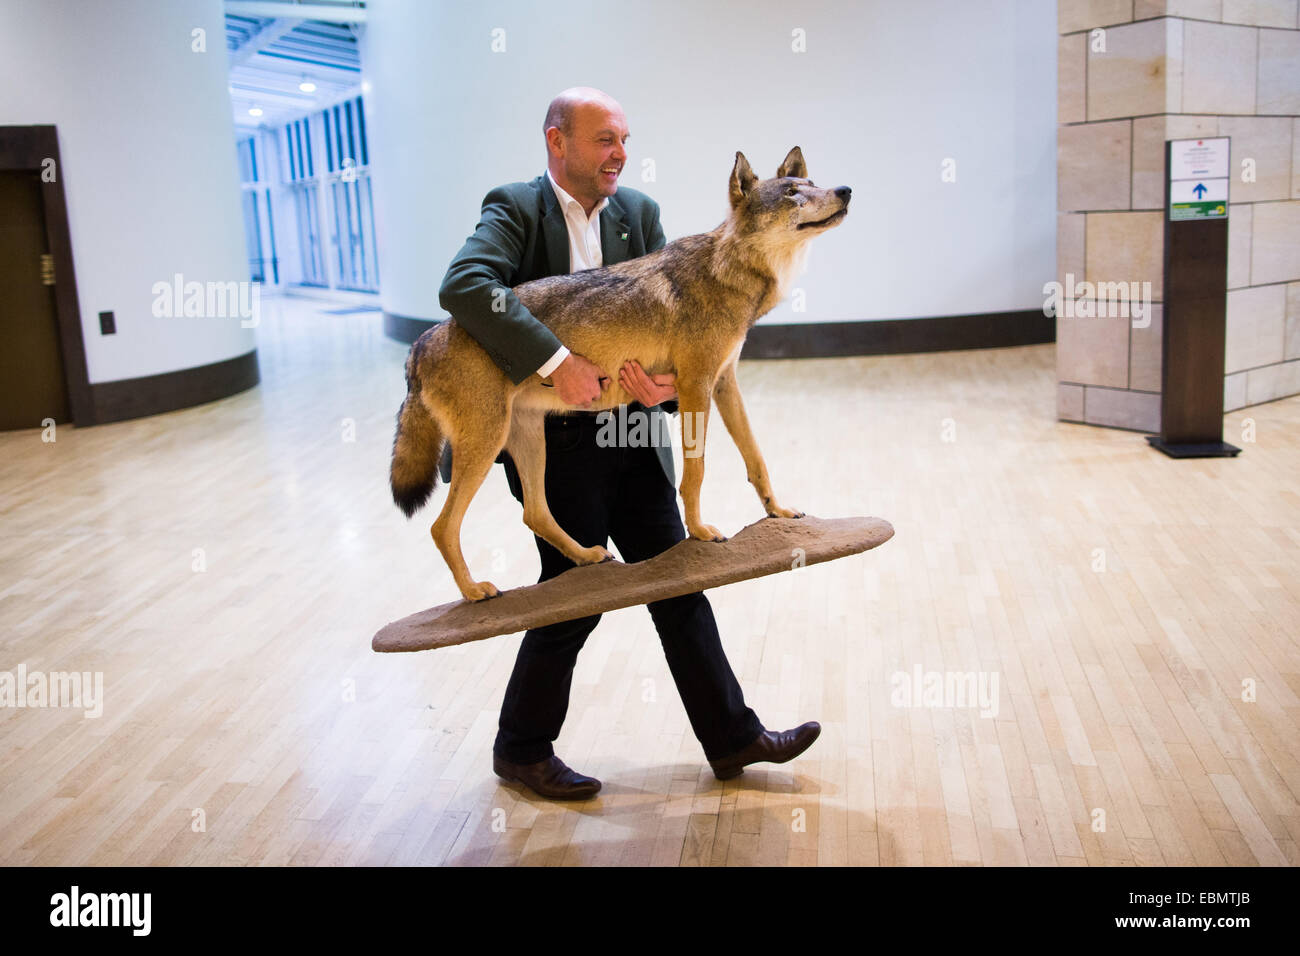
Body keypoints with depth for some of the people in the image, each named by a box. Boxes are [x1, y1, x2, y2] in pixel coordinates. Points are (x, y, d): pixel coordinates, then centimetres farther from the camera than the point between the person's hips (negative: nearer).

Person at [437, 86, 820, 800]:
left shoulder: (638, 212, 8)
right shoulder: (515, 209, -8)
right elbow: (462, 286, -26)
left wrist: (665, 382, -19)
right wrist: (557, 361, -33)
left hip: (633, 430, 6)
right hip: (555, 438, -5)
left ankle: (731, 737, 25)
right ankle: (522, 749, 25)